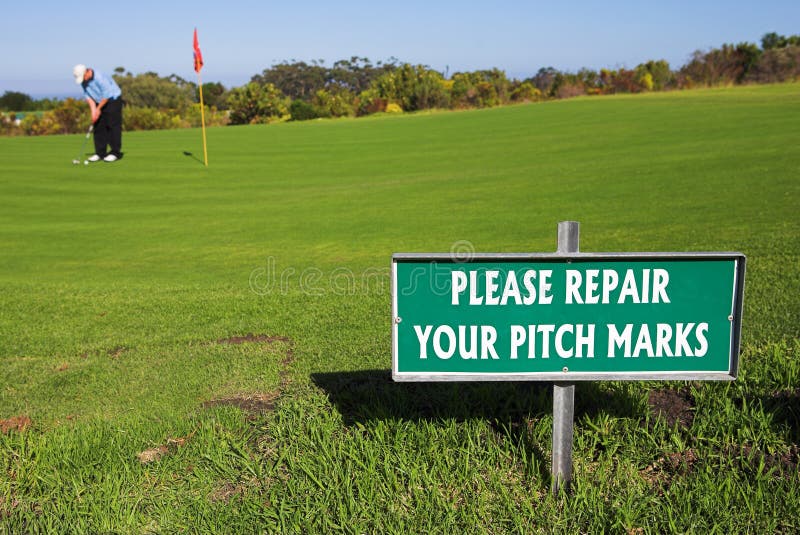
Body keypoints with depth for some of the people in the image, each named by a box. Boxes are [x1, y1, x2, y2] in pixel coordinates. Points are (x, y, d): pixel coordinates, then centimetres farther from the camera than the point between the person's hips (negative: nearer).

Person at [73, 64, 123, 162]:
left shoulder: (100, 77, -28)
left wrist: (98, 109, -16)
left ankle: (115, 152, -6)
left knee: (113, 126, -10)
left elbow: (106, 95, -24)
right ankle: (100, 153, 6)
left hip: (113, 99, -7)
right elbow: (88, 96, 1)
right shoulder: (84, 80, -4)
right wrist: (93, 111, -10)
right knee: (99, 127, 3)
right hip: (100, 102, 7)